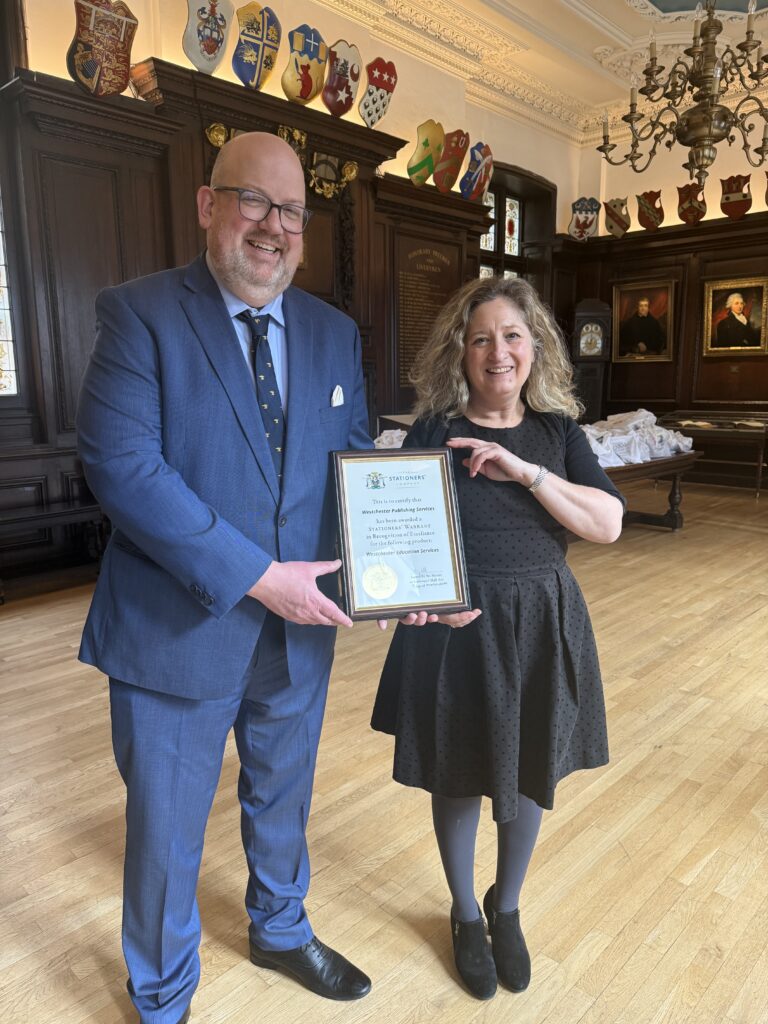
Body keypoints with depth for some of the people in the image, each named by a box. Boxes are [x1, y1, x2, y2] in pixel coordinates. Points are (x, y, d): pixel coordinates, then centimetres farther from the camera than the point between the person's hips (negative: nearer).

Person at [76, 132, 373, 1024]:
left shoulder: (334, 333, 5)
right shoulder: (138, 314, -10)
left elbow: (355, 459, 6)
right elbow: (121, 464, -20)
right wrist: (255, 576, -23)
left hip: (301, 623, 5)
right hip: (179, 627, -4)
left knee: (283, 799, 26)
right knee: (165, 831, 15)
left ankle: (281, 932, 56)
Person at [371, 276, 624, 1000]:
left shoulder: (557, 432, 1)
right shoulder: (432, 431, -5)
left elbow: (608, 524, -9)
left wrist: (524, 471, -20)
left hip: (542, 627, 2)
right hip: (454, 629, -2)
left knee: (529, 774, 17)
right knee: (457, 778, 13)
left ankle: (506, 909, 45)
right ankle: (465, 916, 42)